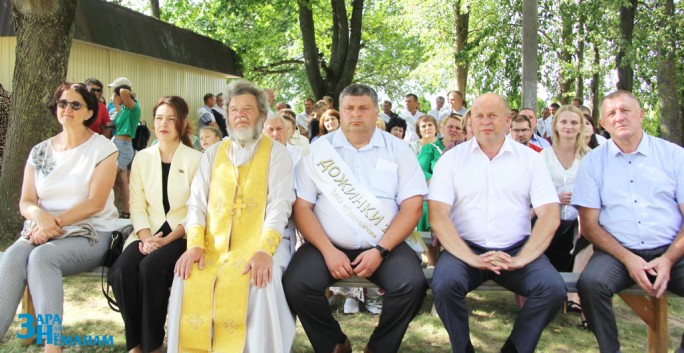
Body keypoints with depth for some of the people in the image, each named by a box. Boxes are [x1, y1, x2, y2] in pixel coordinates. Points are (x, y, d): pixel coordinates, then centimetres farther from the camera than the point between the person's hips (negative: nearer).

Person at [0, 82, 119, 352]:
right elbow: (25, 202, 9)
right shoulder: (40, 151, 13)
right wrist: (39, 215, -15)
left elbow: (95, 203, -9)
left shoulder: (103, 148, -1)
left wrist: (55, 222, -19)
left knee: (41, 257, -33)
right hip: (42, 232, 4)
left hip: (89, 233, -4)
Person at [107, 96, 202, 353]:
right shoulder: (142, 158, 12)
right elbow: (137, 205, 5)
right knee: (122, 271, -26)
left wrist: (167, 240, -17)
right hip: (149, 233, 3)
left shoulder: (196, 159, 1)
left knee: (151, 266, -31)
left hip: (182, 235, -3)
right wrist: (146, 237, -14)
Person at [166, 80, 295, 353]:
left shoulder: (276, 153, 3)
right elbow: (197, 202, 8)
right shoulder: (212, 154, 15)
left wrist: (264, 251, -23)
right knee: (189, 279, -22)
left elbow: (280, 205, -8)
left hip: (260, 243, -3)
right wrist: (194, 245, -10)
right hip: (213, 244, 3)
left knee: (263, 281, -31)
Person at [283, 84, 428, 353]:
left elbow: (412, 207, -1)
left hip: (384, 246, 0)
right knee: (296, 285, -24)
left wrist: (380, 251, -13)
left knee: (412, 284, -26)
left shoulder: (397, 150, 5)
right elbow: (302, 206, 1)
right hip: (329, 245, 1)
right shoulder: (318, 150, 6)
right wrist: (328, 250, -13)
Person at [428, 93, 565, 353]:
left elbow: (550, 215, -1)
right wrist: (472, 259, -19)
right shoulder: (452, 159, 4)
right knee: (445, 284, -30)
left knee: (553, 288, -24)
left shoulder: (530, 158, 7)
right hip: (465, 248, -1)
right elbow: (437, 215, -7)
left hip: (517, 249, 1)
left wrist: (520, 260, -15)